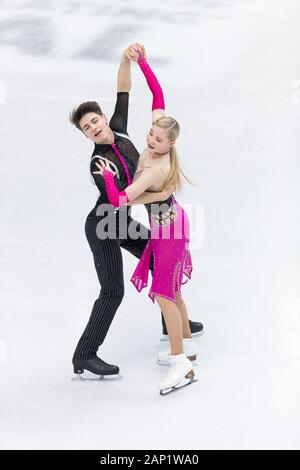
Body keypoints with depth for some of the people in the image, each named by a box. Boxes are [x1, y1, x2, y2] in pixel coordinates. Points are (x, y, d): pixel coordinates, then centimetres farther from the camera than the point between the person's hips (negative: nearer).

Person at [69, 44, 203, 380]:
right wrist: (159, 196, -31)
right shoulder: (98, 163, -28)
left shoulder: (118, 129, -9)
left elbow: (123, 89, -8)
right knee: (113, 291, -10)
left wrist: (126, 59, -24)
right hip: (102, 227, -8)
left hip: (122, 222, 9)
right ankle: (84, 357, -5)